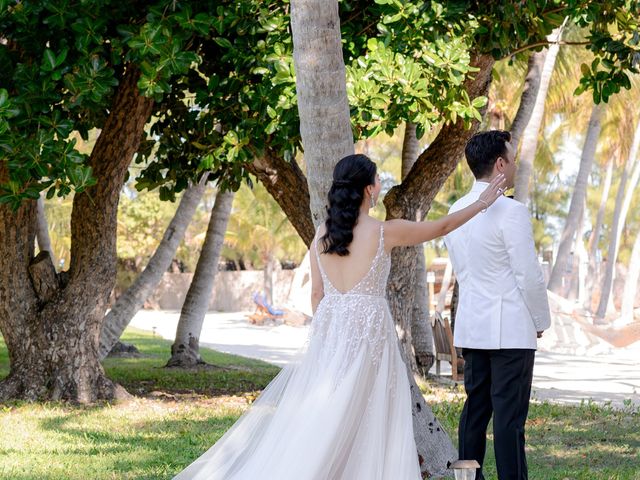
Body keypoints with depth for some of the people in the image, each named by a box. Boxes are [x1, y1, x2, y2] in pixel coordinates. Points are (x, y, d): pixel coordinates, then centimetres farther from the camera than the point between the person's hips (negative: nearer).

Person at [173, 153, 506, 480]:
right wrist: (482, 203, 17)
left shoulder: (322, 233, 5)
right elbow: (442, 226, 4)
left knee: (319, 418, 8)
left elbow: (316, 292, 10)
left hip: (329, 330, 5)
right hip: (367, 330, -5)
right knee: (366, 424, -1)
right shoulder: (384, 232, -8)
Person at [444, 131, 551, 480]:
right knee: (509, 416, -5)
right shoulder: (511, 212, -15)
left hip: (472, 326, 7)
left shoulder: (455, 211, 9)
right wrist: (541, 321, 1)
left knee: (475, 409, 12)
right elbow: (529, 275, -13)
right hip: (511, 329, -7)